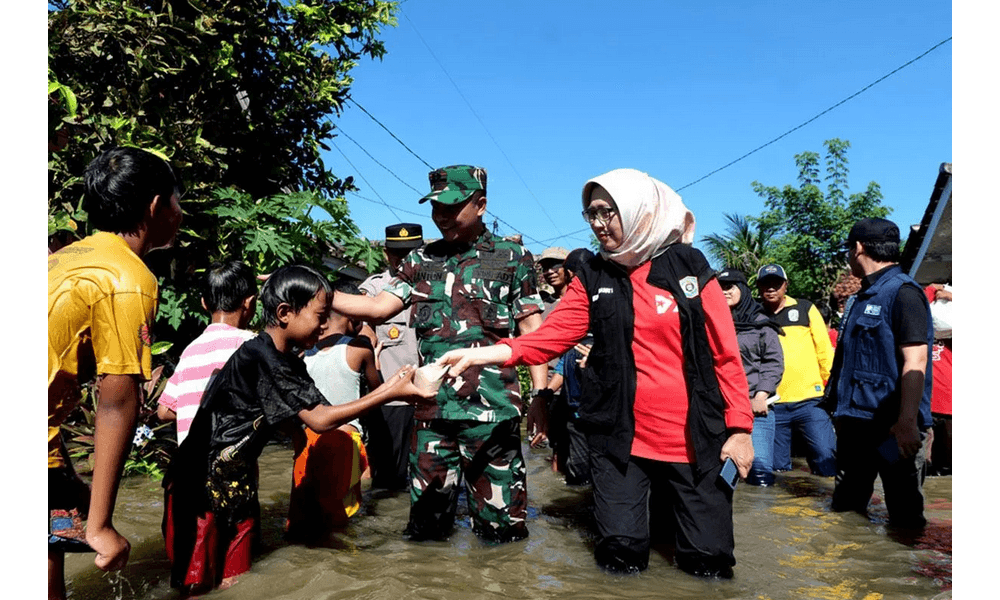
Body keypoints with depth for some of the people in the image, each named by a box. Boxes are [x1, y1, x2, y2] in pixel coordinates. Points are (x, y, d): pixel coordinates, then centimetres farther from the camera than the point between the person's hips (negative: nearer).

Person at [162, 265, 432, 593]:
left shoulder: (289, 362, 5)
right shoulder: (259, 356, -26)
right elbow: (320, 420, -28)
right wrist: (390, 395, -28)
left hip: (236, 479, 9)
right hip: (202, 481, -9)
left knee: (234, 580, 11)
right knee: (198, 584, 2)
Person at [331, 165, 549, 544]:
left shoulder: (512, 258, 4)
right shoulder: (420, 261, 13)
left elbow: (532, 331, 3)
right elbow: (377, 308, 5)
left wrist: (541, 393, -4)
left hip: (491, 411, -3)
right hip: (431, 411, 4)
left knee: (499, 521, 2)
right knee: (425, 522, 12)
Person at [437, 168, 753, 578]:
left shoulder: (689, 268, -2)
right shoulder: (592, 278, 3)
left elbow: (725, 353, -2)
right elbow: (553, 334, -10)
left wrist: (739, 427, -7)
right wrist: (490, 353, -25)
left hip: (693, 437, -1)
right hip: (619, 436, 1)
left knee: (709, 560, 6)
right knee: (621, 556, 3)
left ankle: (667, 502, 34)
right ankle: (645, 508, 33)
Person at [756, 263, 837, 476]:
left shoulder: (805, 309, 6)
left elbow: (825, 350, 6)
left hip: (810, 400, -1)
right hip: (772, 405, 1)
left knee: (826, 459, -5)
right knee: (778, 467, 8)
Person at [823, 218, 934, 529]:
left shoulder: (903, 293, -12)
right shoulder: (860, 298, 16)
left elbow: (915, 362, -20)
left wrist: (907, 422, -25)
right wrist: (840, 405, 20)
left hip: (891, 425, -9)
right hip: (855, 420, 9)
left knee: (904, 514, 1)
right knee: (844, 506, 15)